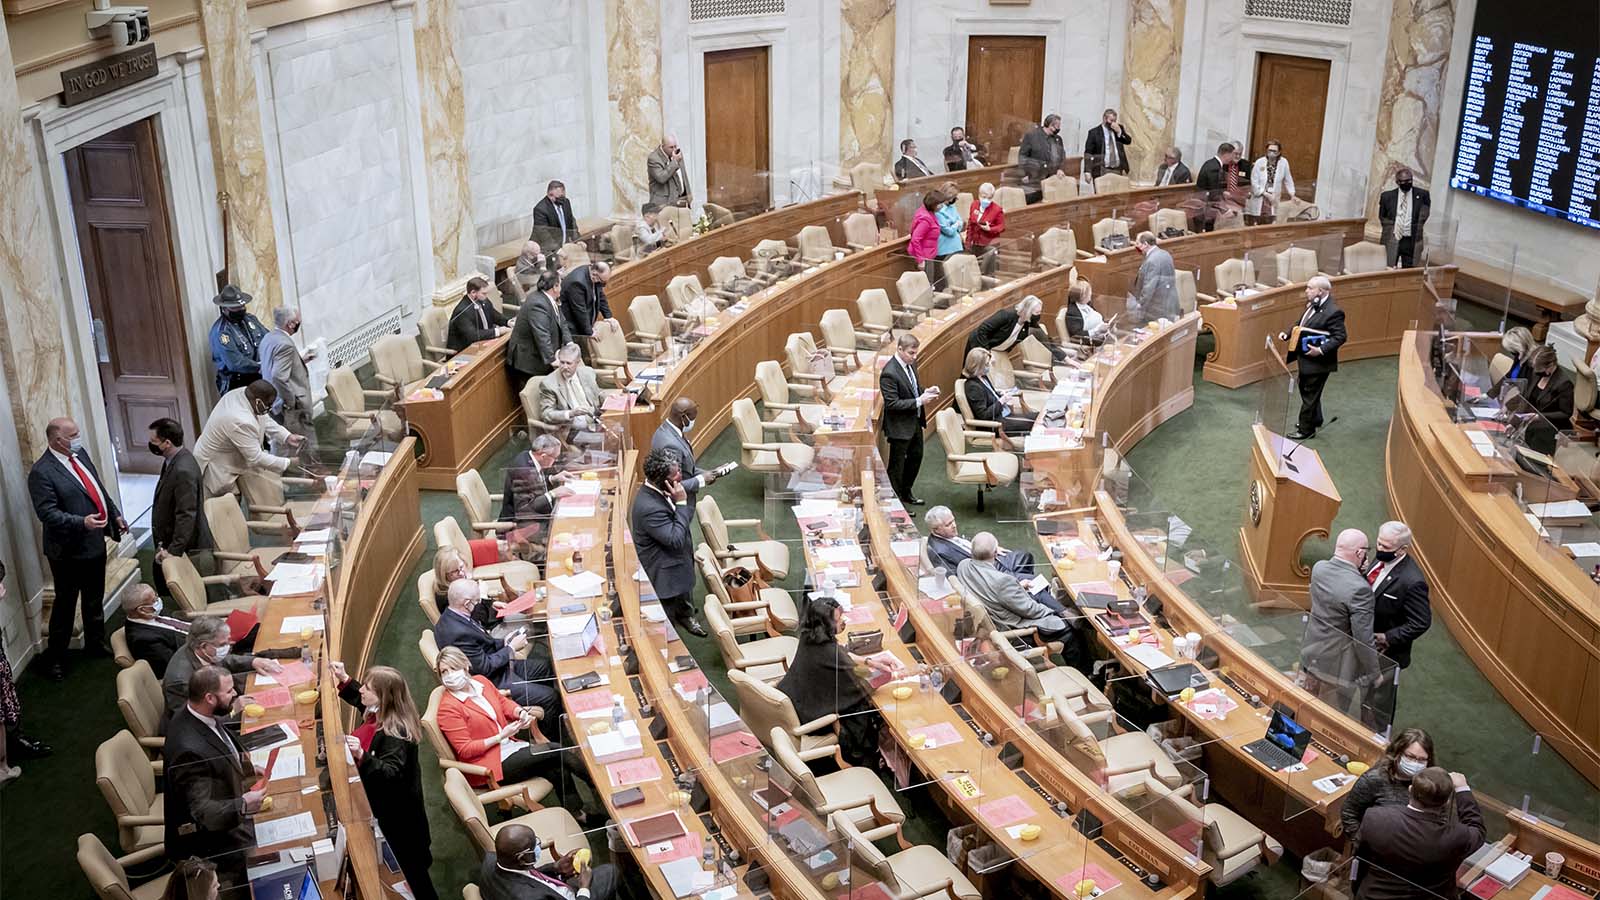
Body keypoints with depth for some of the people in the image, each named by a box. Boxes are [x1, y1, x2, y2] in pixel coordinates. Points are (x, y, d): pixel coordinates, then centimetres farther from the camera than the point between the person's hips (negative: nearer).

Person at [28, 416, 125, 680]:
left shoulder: (80, 454, 3)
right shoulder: (41, 472, -21)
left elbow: (99, 488, 16)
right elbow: (47, 513, -25)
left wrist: (115, 514, 16)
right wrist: (82, 522, -34)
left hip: (95, 542, 8)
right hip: (69, 550, -8)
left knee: (95, 598, 22)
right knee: (65, 604, 4)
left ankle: (95, 642, 40)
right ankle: (55, 658, 17)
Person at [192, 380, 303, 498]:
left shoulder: (242, 393, -12)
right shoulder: (241, 422, -37)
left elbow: (265, 421, 4)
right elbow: (256, 458, -30)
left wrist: (287, 437, -7)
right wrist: (288, 463, -24)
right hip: (216, 469, -9)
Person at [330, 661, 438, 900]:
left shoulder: (395, 731, -32)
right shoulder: (377, 713, -3)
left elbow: (392, 773, -40)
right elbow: (360, 699, 20)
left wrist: (361, 755, -52)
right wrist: (344, 679, 8)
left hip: (396, 813, -10)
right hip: (381, 804, 10)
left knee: (406, 865, 6)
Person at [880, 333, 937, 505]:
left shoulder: (911, 363, 0)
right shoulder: (889, 373, -26)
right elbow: (892, 403, -26)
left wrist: (925, 392, -5)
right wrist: (919, 401, -28)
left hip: (915, 421, 9)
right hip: (900, 426, -9)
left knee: (916, 457, 23)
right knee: (897, 464, 7)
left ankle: (906, 493, 42)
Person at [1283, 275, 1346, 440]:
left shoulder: (1333, 312, -24)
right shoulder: (1312, 305, 3)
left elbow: (1340, 337, -24)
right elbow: (1301, 326, 15)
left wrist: (1321, 350, -32)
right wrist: (1288, 334, 0)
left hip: (1318, 362, -9)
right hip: (1306, 359, 9)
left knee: (1310, 395, 4)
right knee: (1305, 389, 25)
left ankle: (1306, 430, 19)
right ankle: (1315, 420, 45)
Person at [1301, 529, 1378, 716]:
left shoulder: (1319, 568, -10)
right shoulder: (1360, 589, -31)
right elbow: (1363, 639, -25)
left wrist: (1359, 572, -2)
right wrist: (1374, 672, -11)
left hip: (1311, 654, 7)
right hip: (1337, 666, -7)